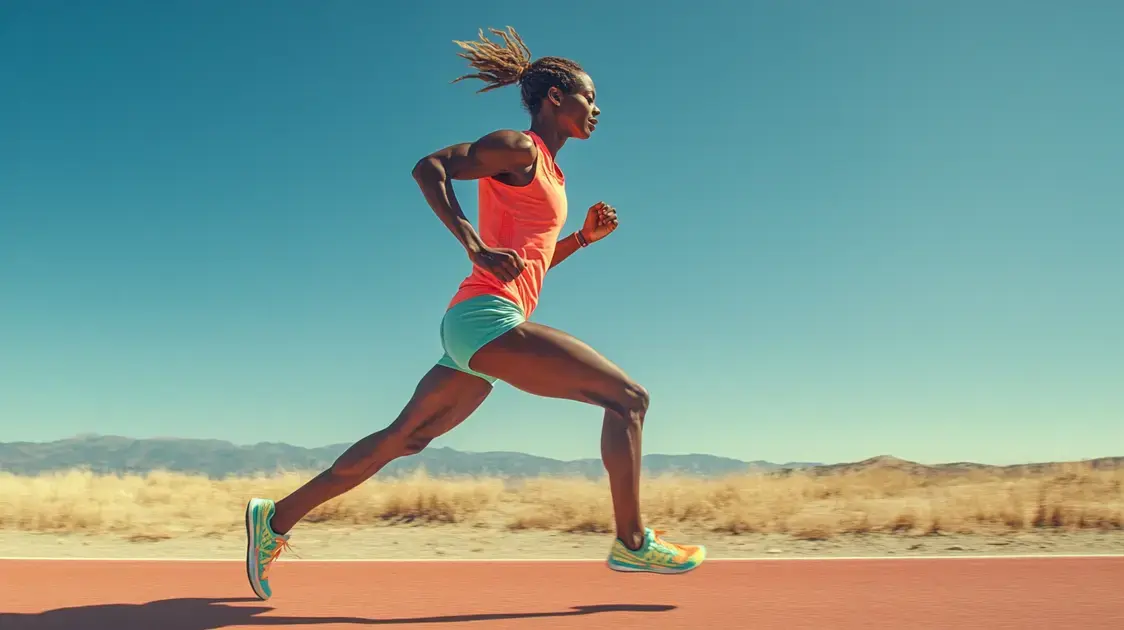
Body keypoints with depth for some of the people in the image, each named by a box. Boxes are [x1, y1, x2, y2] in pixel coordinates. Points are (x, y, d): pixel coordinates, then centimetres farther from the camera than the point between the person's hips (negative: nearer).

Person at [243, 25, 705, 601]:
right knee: (627, 396, -8)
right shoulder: (518, 148, -1)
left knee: (403, 438, 14)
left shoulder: (545, 171, 25)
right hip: (486, 315, -10)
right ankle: (632, 541, -5)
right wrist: (474, 245, -20)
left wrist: (583, 237, 17)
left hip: (472, 326, 10)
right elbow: (428, 167, -12)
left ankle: (277, 518, 22)